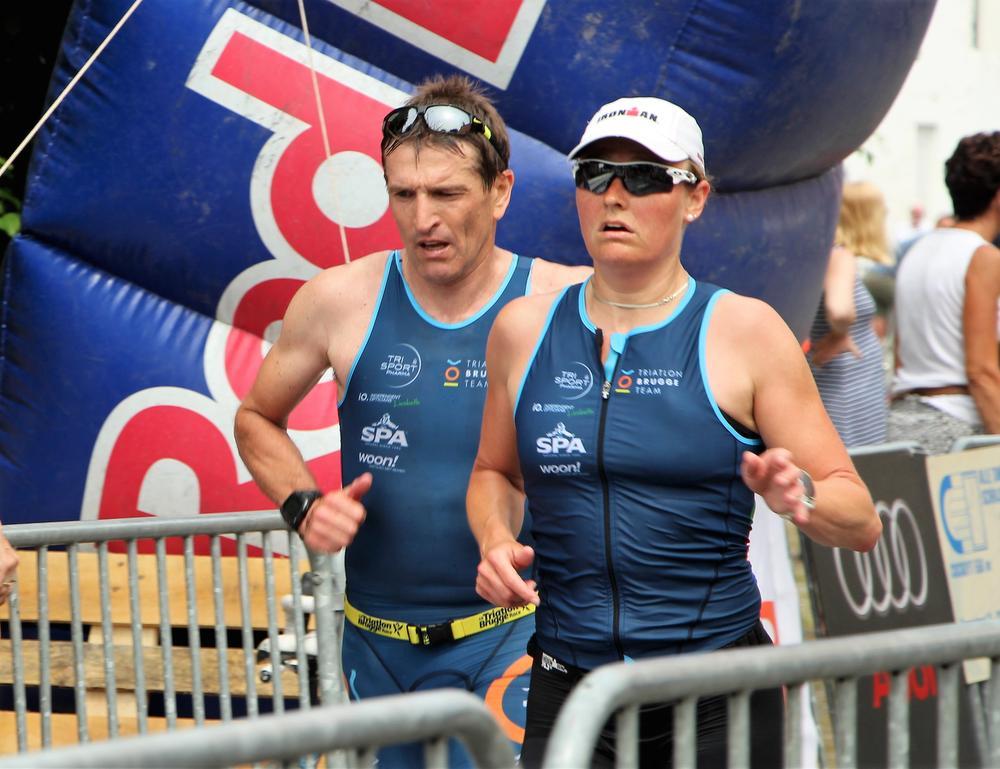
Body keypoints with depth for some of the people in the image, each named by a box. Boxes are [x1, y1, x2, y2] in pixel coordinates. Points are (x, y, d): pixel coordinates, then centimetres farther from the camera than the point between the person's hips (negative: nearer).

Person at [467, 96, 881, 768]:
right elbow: (496, 473, 22)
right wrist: (496, 541, 2)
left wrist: (800, 497, -23)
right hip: (566, 686, 2)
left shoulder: (746, 331, -2)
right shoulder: (523, 329, 7)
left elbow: (861, 521, -2)